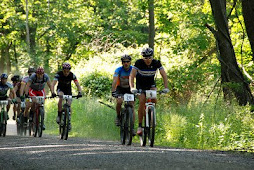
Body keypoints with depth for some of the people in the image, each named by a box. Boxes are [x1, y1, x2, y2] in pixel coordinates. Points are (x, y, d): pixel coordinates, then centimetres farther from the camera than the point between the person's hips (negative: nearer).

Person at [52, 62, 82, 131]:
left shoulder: (72, 75, -21)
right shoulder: (59, 74, -26)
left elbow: (77, 85, -24)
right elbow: (53, 84, -35)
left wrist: (79, 92, -43)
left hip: (68, 90, 2)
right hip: (60, 89, -2)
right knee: (61, 97, -35)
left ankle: (69, 121, 13)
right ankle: (59, 115, -25)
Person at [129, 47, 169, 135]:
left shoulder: (156, 63, -21)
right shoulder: (139, 63, -25)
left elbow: (164, 75, -22)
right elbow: (132, 75, -30)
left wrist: (166, 87, -35)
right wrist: (132, 88, -44)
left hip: (150, 83, 2)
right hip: (140, 84, -2)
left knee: (153, 100, -22)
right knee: (142, 102, -18)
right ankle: (140, 126, -13)